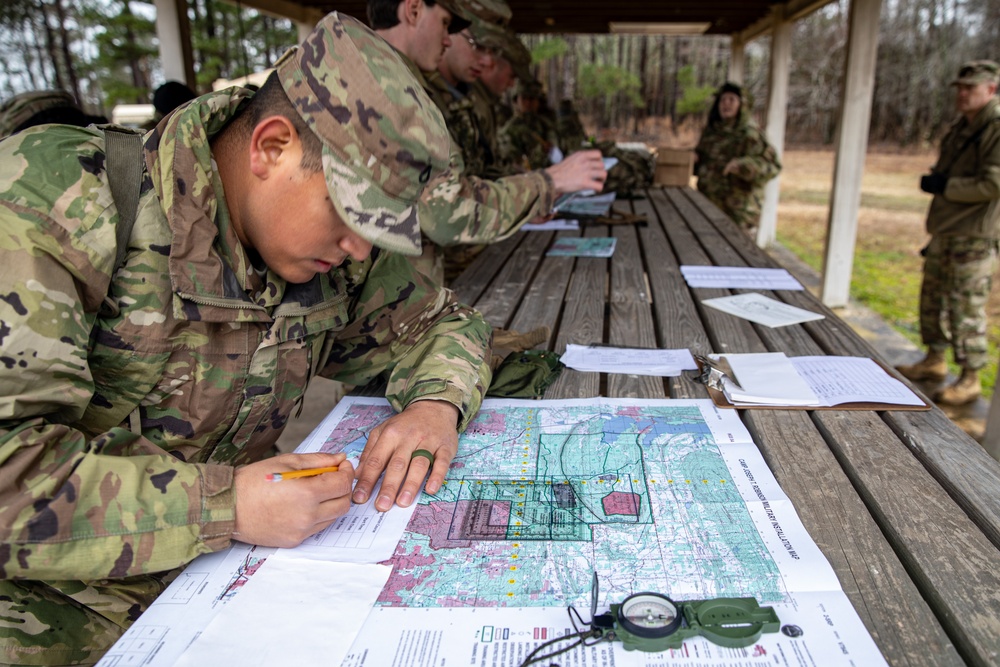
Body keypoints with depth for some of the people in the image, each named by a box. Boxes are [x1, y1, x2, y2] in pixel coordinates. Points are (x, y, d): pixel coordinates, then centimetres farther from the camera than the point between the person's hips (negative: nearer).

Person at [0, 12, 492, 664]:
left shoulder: (339, 254, -5)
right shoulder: (55, 198, -20)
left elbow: (444, 322, 9)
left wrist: (437, 405, -11)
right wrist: (225, 506, -31)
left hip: (219, 570, 3)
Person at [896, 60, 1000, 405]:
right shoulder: (960, 127, 15)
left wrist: (945, 186, -15)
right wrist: (934, 179, 9)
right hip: (945, 230, 9)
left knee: (966, 306, -6)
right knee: (933, 296, 16)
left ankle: (970, 380, 4)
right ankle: (934, 360, 30)